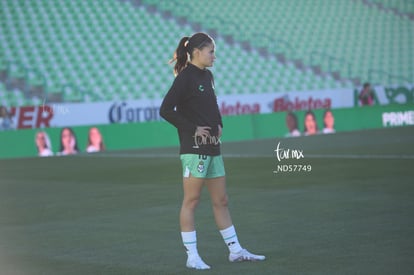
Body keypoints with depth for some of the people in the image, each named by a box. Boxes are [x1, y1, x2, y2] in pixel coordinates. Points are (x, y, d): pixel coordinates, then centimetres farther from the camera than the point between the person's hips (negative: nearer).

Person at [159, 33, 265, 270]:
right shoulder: (185, 77, -12)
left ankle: (235, 250, 19)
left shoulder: (207, 76, 13)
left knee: (221, 200, 13)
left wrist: (219, 124, 9)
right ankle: (192, 256, 4)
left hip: (213, 148, 9)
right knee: (191, 201, -2)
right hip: (194, 148, -9)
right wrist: (193, 129, -16)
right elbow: (165, 110, -17)